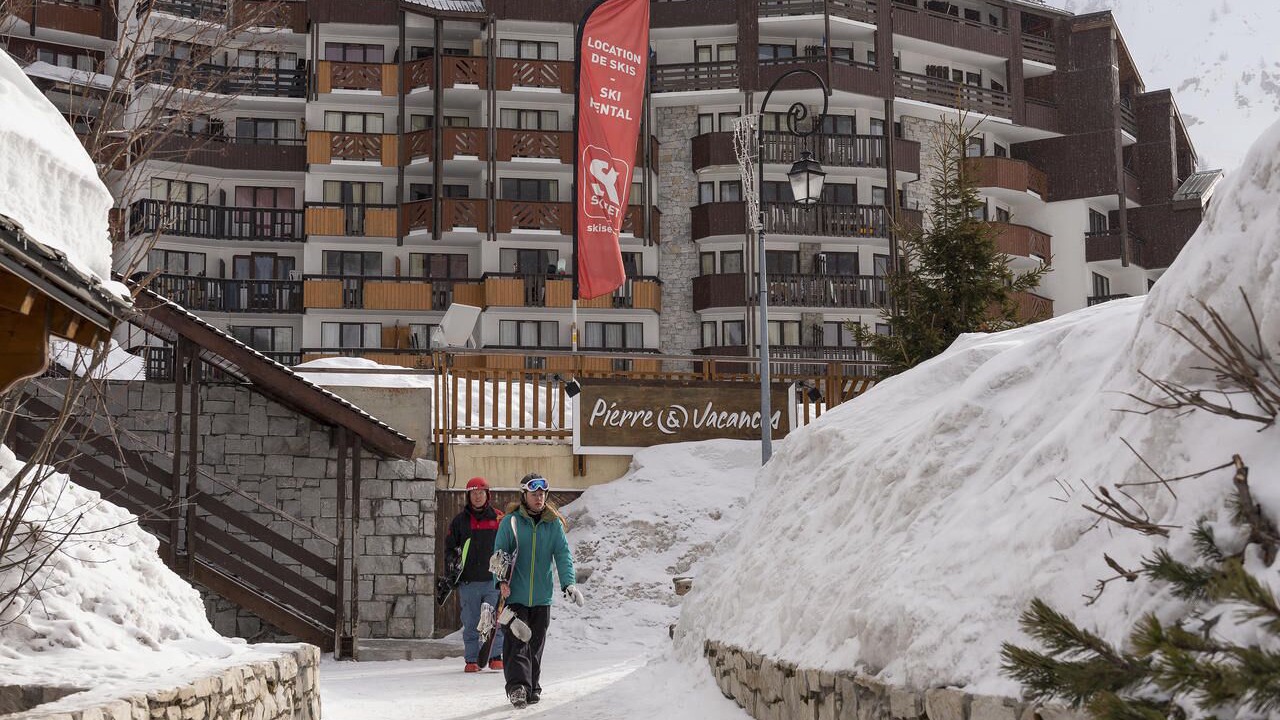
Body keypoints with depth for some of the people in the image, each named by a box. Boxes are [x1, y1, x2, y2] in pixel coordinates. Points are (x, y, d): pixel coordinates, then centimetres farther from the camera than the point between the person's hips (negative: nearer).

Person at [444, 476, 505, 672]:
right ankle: (471, 660, 8)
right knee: (471, 623, 2)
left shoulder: (498, 518, 6)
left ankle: (496, 656, 8)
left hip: (493, 579, 0)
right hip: (468, 581, 1)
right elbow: (450, 547, 14)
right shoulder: (460, 520, 8)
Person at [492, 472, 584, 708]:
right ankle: (517, 686, -16)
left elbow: (563, 554, -1)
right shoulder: (511, 521, -3)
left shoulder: (553, 523, 4)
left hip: (542, 595, 3)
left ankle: (532, 687, 21)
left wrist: (568, 582, -15)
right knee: (517, 642, -11)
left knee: (536, 644, 10)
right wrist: (501, 580, -16)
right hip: (515, 594, -3)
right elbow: (500, 553, -2)